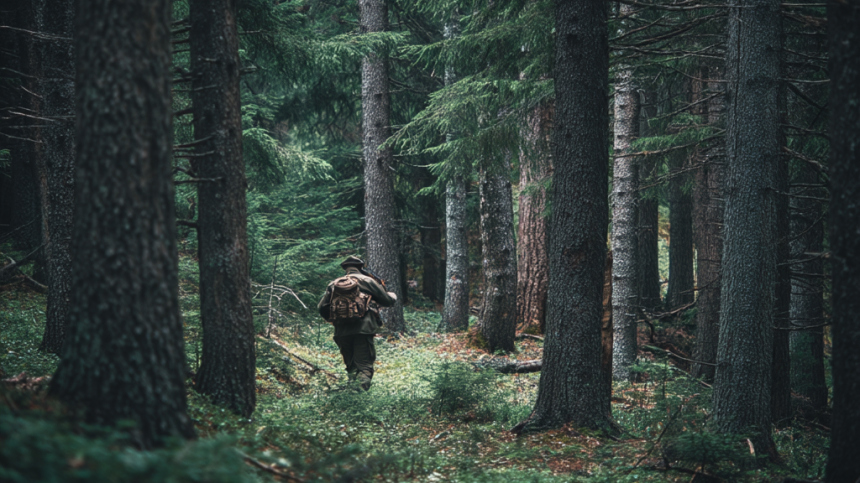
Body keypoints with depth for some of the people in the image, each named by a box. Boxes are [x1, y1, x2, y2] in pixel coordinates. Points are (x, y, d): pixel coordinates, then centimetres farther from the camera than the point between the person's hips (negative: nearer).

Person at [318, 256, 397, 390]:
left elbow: (322, 308, 10)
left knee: (350, 365, 20)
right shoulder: (367, 281, 6)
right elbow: (387, 300, 10)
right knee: (364, 365, -6)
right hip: (363, 329, -3)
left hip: (342, 332, 3)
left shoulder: (334, 285, 14)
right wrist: (393, 295, 34)